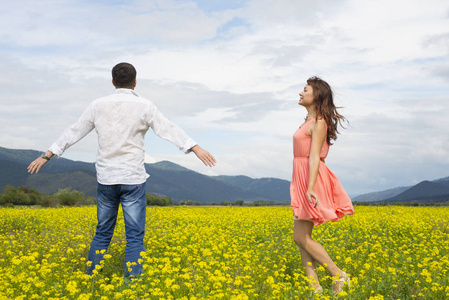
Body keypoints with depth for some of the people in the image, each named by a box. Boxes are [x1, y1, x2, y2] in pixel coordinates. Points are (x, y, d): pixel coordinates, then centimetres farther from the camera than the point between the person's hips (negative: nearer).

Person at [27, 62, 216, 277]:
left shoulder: (98, 105, 4)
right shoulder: (144, 106, -4)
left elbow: (74, 132, 7)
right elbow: (168, 130, -6)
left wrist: (47, 155, 14)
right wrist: (196, 148, -3)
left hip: (106, 179, 3)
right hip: (133, 179, -3)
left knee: (102, 234, 15)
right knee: (135, 237, 1)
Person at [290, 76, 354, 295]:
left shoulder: (318, 123, -11)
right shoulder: (310, 121, 17)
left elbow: (314, 156, -21)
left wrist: (310, 188, -30)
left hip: (312, 180, -10)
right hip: (302, 180, 10)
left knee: (301, 237, -7)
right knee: (302, 237, 6)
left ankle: (339, 276, 2)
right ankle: (314, 286, 8)